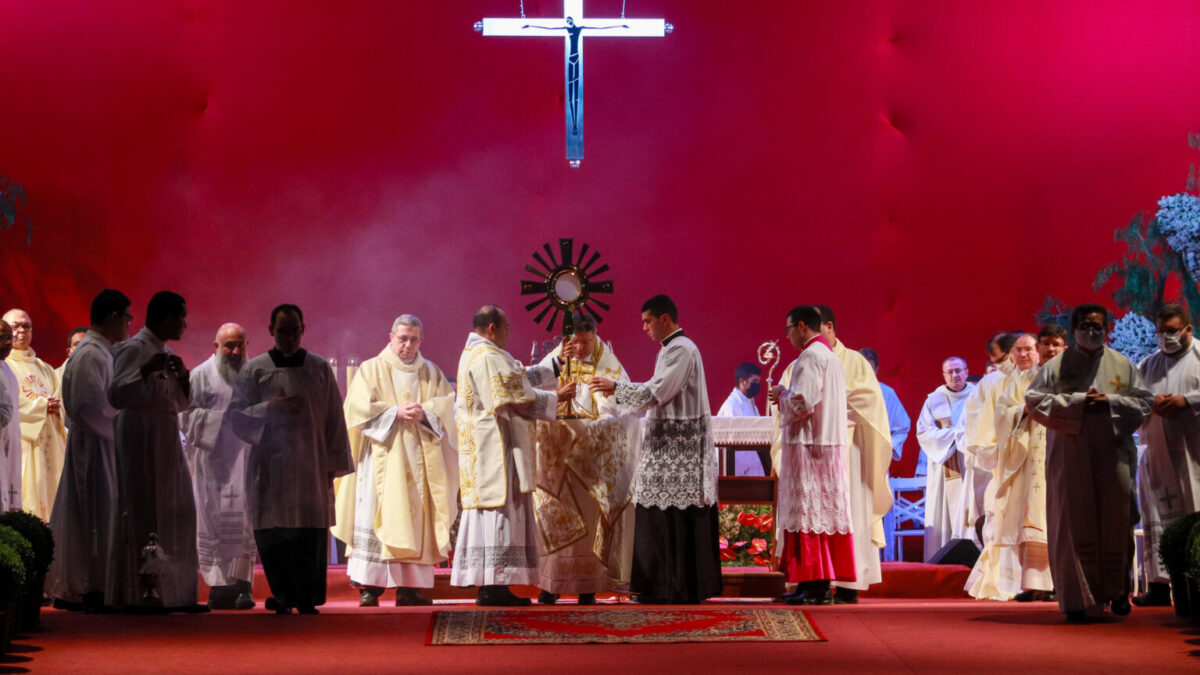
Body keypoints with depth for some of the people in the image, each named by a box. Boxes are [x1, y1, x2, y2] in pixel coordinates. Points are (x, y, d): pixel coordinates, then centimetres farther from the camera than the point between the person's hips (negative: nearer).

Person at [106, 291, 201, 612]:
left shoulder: (166, 352, 15)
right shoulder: (134, 349, -10)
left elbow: (181, 403, 19)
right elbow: (115, 395, -19)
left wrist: (183, 378, 1)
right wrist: (146, 371, -27)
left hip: (166, 441, 9)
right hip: (141, 438, -9)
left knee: (175, 513, 8)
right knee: (143, 513, -8)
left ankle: (172, 592, 14)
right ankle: (141, 594, -5)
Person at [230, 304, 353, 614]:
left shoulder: (320, 368, 7)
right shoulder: (254, 370, 4)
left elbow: (334, 418, 8)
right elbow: (236, 415, 2)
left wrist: (334, 462, 4)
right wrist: (270, 408, -14)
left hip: (311, 467, 1)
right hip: (270, 467, -1)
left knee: (311, 534, -3)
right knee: (273, 536, -5)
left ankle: (307, 600, 4)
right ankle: (284, 598, 5)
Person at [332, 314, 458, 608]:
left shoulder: (432, 372, 17)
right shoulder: (371, 369, 7)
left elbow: (447, 406, 7)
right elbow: (359, 407, -4)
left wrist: (425, 413, -13)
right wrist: (395, 412, -15)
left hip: (419, 458, 3)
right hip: (382, 454, -3)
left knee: (415, 517, -2)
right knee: (376, 516, -11)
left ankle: (408, 586, -1)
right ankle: (370, 587, -12)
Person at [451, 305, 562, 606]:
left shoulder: (475, 353, 19)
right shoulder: (488, 357, -14)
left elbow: (520, 377, 23)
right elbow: (516, 398, -17)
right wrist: (556, 398, -7)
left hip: (481, 446, 11)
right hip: (495, 446, -11)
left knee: (489, 508, 9)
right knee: (498, 505, -11)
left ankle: (489, 583, 9)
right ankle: (492, 585, -13)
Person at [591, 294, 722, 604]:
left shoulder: (681, 350, -14)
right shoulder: (671, 348, 17)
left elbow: (655, 392, -19)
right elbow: (658, 391, 20)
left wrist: (616, 387, -11)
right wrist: (618, 389, 15)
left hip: (680, 444, -10)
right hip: (670, 441, 10)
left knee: (676, 517, -7)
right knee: (662, 516, 9)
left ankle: (680, 589, -3)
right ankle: (665, 584, 13)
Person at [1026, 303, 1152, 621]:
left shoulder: (1123, 365, 11)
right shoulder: (1057, 365, 6)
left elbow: (1144, 402, 9)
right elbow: (1034, 399, -3)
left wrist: (1111, 402, -8)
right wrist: (1076, 402, -11)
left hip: (1113, 452, 2)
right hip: (1070, 455, -1)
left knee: (1116, 522, 0)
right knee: (1075, 522, -4)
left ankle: (1117, 591, 16)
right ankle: (1078, 598, -1)